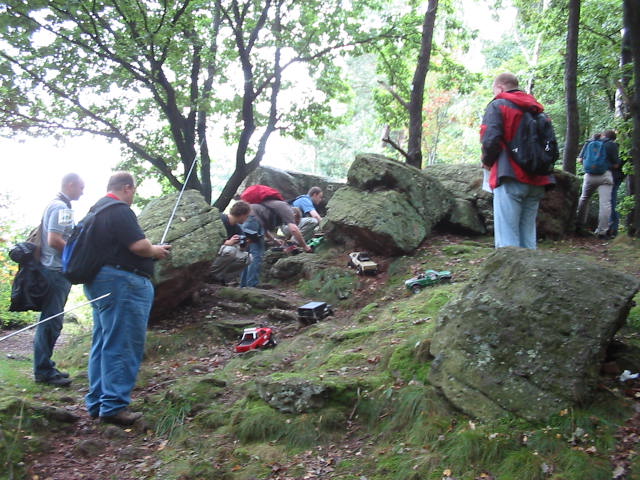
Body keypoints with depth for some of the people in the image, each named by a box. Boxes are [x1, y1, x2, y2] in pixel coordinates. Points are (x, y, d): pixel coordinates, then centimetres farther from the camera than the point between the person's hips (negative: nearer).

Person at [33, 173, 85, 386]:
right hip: (56, 271, -11)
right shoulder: (61, 208, -14)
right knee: (51, 322, -5)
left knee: (50, 320, 15)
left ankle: (45, 367, 22)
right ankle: (44, 371, 1)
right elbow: (54, 240, -22)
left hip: (54, 270, 11)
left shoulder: (55, 205, 17)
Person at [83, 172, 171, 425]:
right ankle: (114, 406, -4)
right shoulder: (119, 210, -14)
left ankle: (97, 403, 22)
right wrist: (155, 251, -1)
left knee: (103, 343, 15)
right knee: (122, 346, -6)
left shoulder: (97, 209, 18)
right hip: (122, 282, -11)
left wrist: (152, 250, 17)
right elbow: (139, 245, -22)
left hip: (99, 281, 11)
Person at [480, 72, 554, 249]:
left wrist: (487, 162, 3)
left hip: (510, 177, -7)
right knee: (527, 235, 12)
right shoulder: (536, 109, 20)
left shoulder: (497, 105, 0)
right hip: (537, 180, 7)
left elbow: (490, 140, -14)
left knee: (507, 237, -8)